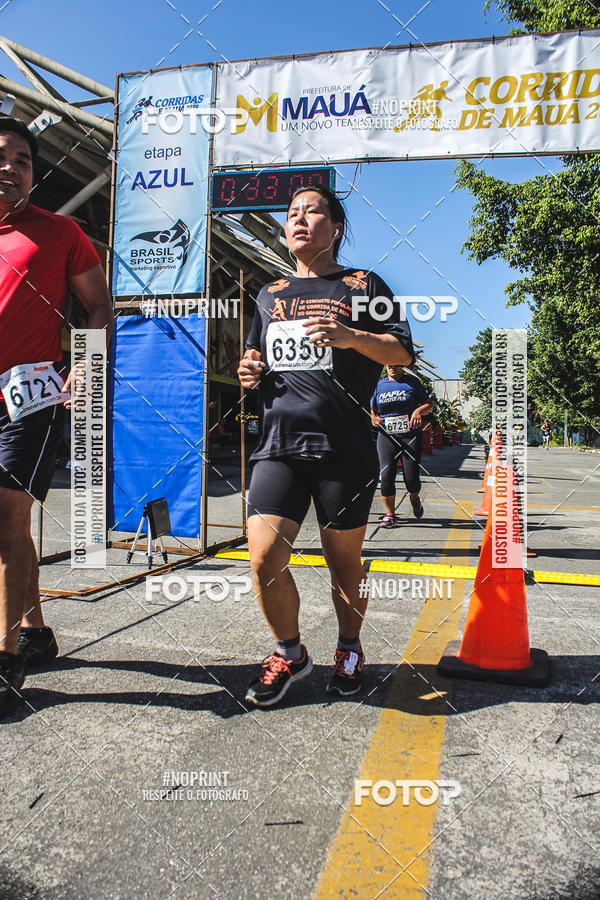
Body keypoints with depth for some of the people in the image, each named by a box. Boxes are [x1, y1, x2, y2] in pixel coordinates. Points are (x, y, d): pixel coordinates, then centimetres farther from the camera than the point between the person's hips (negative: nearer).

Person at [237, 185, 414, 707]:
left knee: (344, 560, 6)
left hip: (345, 448, -3)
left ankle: (349, 650, 32)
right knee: (264, 559, -8)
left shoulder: (362, 286, 10)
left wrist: (349, 337, -15)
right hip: (279, 444, 3)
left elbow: (403, 351, 3)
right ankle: (290, 653, 17)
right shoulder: (270, 295, 23)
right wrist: (249, 372, 8)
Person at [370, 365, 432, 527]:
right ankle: (390, 514, 5)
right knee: (386, 476, -10)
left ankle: (414, 499, 29)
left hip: (411, 436, -2)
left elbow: (429, 405, 8)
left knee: (411, 478, -6)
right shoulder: (379, 384, 14)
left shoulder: (412, 381, 8)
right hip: (386, 436, 2)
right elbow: (372, 409, 21)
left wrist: (419, 411, -14)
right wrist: (373, 418, -2)